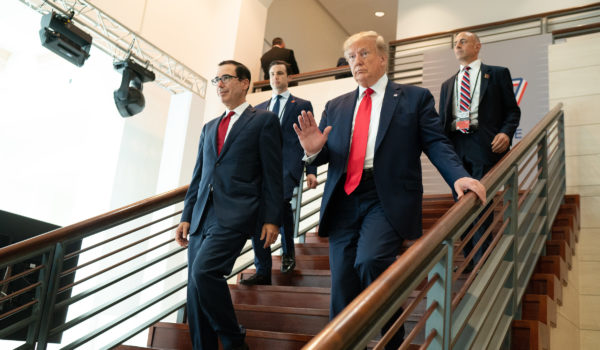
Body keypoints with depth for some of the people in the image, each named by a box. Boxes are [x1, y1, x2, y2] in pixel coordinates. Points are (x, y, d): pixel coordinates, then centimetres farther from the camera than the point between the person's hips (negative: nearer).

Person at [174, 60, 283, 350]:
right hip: (202, 216, 7)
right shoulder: (209, 127, 23)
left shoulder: (263, 121, 5)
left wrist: (271, 219, -7)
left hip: (235, 214, -6)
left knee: (203, 271, -23)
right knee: (196, 292, 3)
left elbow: (272, 173, -1)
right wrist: (186, 217, 14)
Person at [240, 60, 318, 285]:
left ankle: (288, 253, -9)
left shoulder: (302, 105, 14)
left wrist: (311, 171, -3)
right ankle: (263, 272, 2)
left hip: (288, 162, -4)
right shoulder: (259, 109, 25)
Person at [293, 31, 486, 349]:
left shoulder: (415, 98, 10)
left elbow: (435, 143, 1)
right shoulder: (335, 106, 19)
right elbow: (323, 156, 16)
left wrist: (459, 176, -17)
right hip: (343, 201, 4)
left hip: (387, 200, -4)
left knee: (371, 261, -27)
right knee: (343, 289, 4)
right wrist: (314, 150, -8)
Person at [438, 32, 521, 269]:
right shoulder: (448, 84, 24)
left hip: (485, 146, -4)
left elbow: (512, 110, 7)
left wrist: (506, 133, -12)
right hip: (455, 147, 5)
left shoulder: (498, 74, 12)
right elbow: (442, 120, 20)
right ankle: (469, 261, 16)